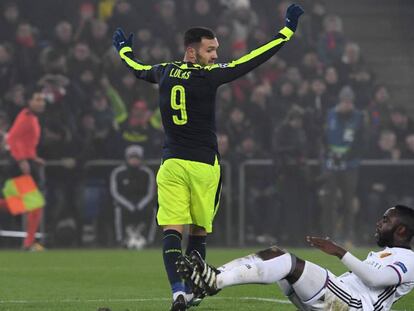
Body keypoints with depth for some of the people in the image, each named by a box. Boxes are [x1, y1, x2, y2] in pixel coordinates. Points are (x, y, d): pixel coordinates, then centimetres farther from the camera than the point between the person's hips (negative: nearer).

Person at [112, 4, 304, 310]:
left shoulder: (165, 73, 6)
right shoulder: (209, 76, -8)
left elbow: (139, 68, 28)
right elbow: (253, 60, -9)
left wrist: (124, 49, 50)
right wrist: (287, 30, -3)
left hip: (171, 164, 3)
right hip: (204, 165, -3)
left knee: (172, 230, -7)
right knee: (199, 231, 12)